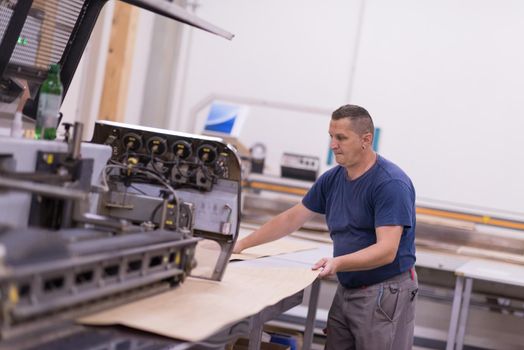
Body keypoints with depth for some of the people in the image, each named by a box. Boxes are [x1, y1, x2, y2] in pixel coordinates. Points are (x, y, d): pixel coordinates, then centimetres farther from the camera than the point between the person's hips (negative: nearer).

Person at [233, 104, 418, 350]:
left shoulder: (391, 184, -18)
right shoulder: (332, 179, 5)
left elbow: (386, 251, -25)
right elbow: (291, 219, 12)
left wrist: (338, 263, -39)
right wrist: (241, 245, 8)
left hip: (386, 293, -7)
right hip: (346, 290, 7)